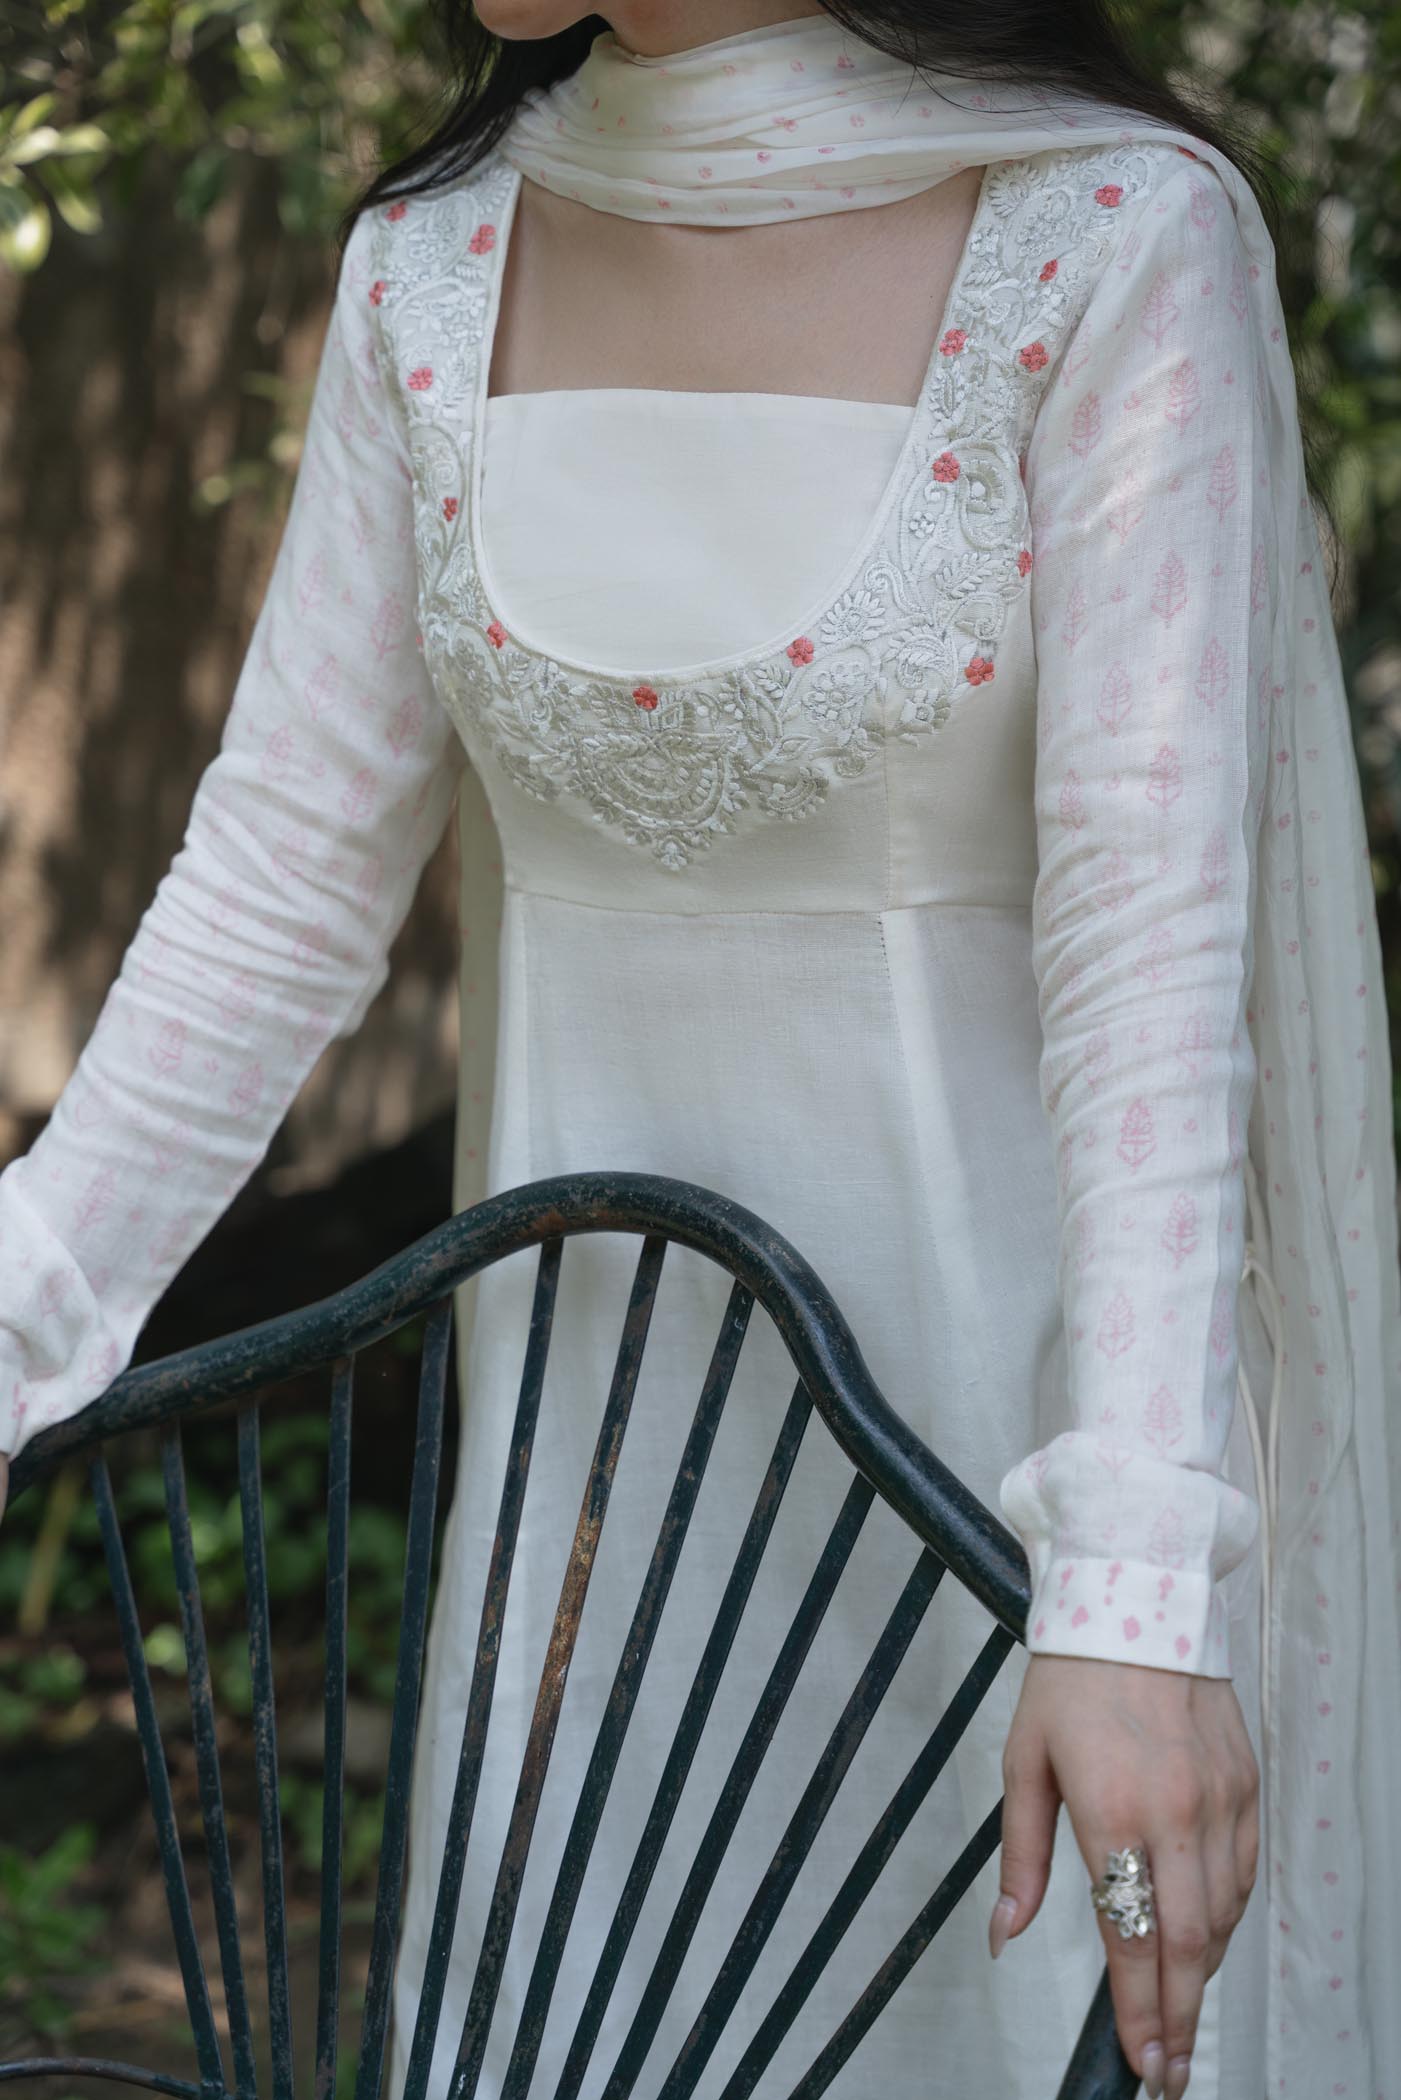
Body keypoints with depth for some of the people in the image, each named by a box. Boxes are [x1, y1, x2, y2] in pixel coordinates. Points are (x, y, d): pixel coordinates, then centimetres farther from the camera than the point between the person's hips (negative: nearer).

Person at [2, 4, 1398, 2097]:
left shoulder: (1120, 238, -14)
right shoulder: (434, 265, 2)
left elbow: (1150, 925, -21)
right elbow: (285, 872, 3)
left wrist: (1136, 1582, -29)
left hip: (996, 1348, -4)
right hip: (606, 1379, 4)